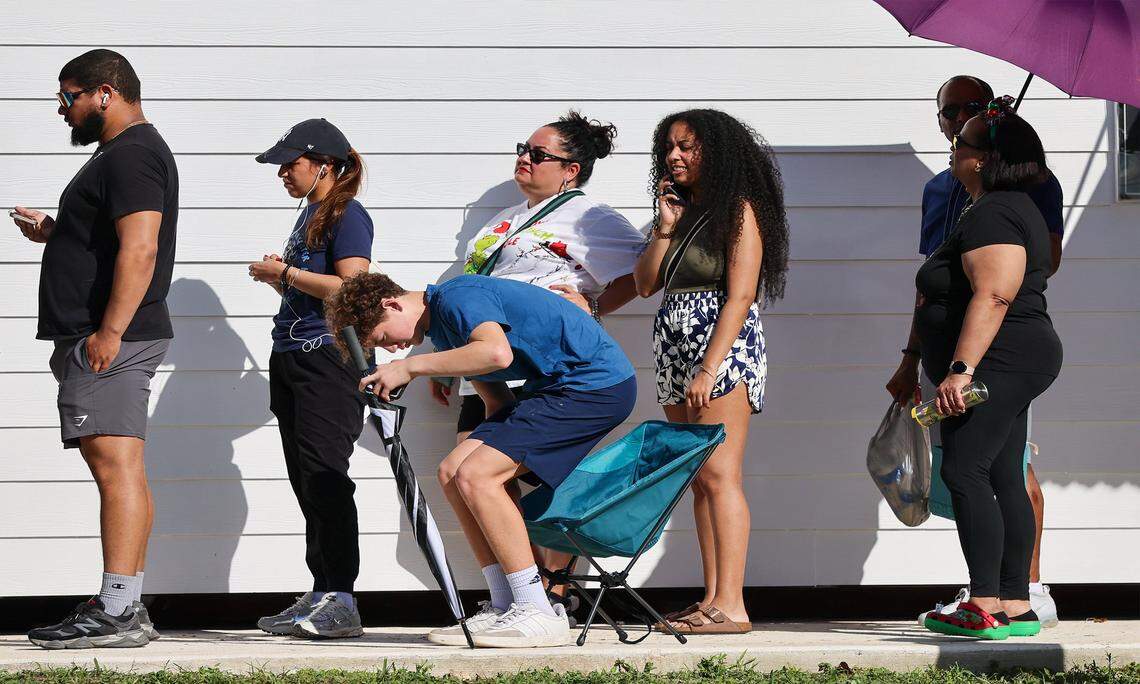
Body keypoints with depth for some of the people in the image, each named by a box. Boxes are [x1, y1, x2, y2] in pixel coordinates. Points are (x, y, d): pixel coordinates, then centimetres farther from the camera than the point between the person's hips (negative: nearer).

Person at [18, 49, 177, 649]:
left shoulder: (131, 155, -11)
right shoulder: (123, 152, 23)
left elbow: (140, 248, -22)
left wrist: (109, 332, -27)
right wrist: (53, 232, 18)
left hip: (108, 339, -11)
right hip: (106, 337, 11)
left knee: (116, 467, -14)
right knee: (119, 470, 10)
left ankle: (118, 611, -19)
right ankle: (126, 609, 12)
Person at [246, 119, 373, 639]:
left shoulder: (346, 215, -7)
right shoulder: (308, 215, 20)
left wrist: (285, 273, -12)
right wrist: (275, 278, 9)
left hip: (328, 358, -10)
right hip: (292, 359, 10)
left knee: (324, 477, -13)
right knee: (306, 481, 8)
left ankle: (339, 601, -14)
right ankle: (321, 596, 12)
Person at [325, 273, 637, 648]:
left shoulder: (457, 297, -14)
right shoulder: (442, 327, 17)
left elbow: (496, 353, -34)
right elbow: (496, 399, 22)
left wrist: (410, 367, -27)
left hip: (597, 383, -11)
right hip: (554, 388, 11)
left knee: (475, 476, -18)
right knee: (453, 473, 4)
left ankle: (539, 614, -17)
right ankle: (507, 606, 5)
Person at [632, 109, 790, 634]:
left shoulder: (739, 211, -6)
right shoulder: (682, 211, 19)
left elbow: (740, 297, -14)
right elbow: (646, 284, 13)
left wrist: (710, 368, -20)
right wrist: (665, 227, 1)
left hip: (724, 350, -9)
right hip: (676, 354, 9)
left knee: (719, 474, -14)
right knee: (700, 481, 6)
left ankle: (730, 606, -18)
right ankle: (712, 599, 6)